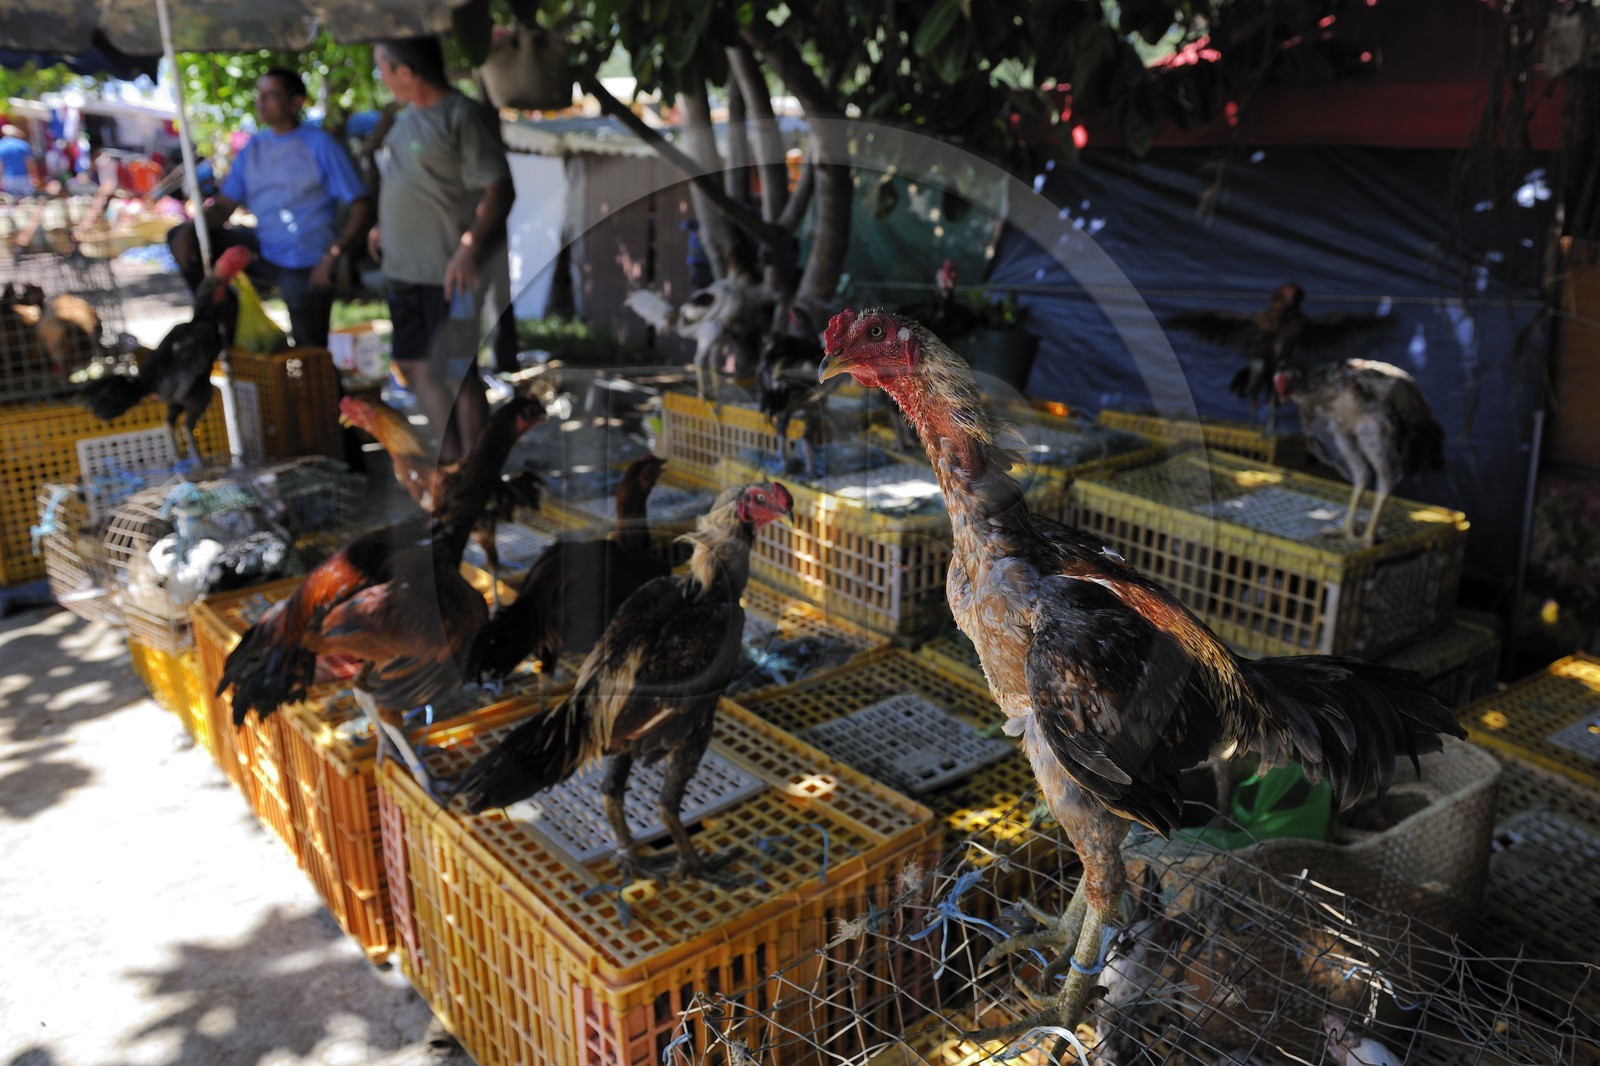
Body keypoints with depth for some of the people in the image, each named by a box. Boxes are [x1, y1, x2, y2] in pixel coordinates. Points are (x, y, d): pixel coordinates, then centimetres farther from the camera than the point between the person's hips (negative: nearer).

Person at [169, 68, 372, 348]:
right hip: (264, 251, 6)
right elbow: (224, 205, 9)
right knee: (180, 236, 2)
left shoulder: (320, 144, -10)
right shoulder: (252, 149, 8)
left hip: (307, 269, -6)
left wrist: (332, 255, -26)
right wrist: (189, 231, -11)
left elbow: (361, 206, -16)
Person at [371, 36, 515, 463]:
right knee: (416, 366, 13)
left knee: (456, 372, -6)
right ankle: (450, 457, 26)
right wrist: (385, 228, 20)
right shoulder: (406, 118, 16)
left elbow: (498, 189, -18)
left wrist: (470, 245, -28)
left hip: (450, 275, -9)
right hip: (405, 268, 9)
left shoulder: (464, 116, -12)